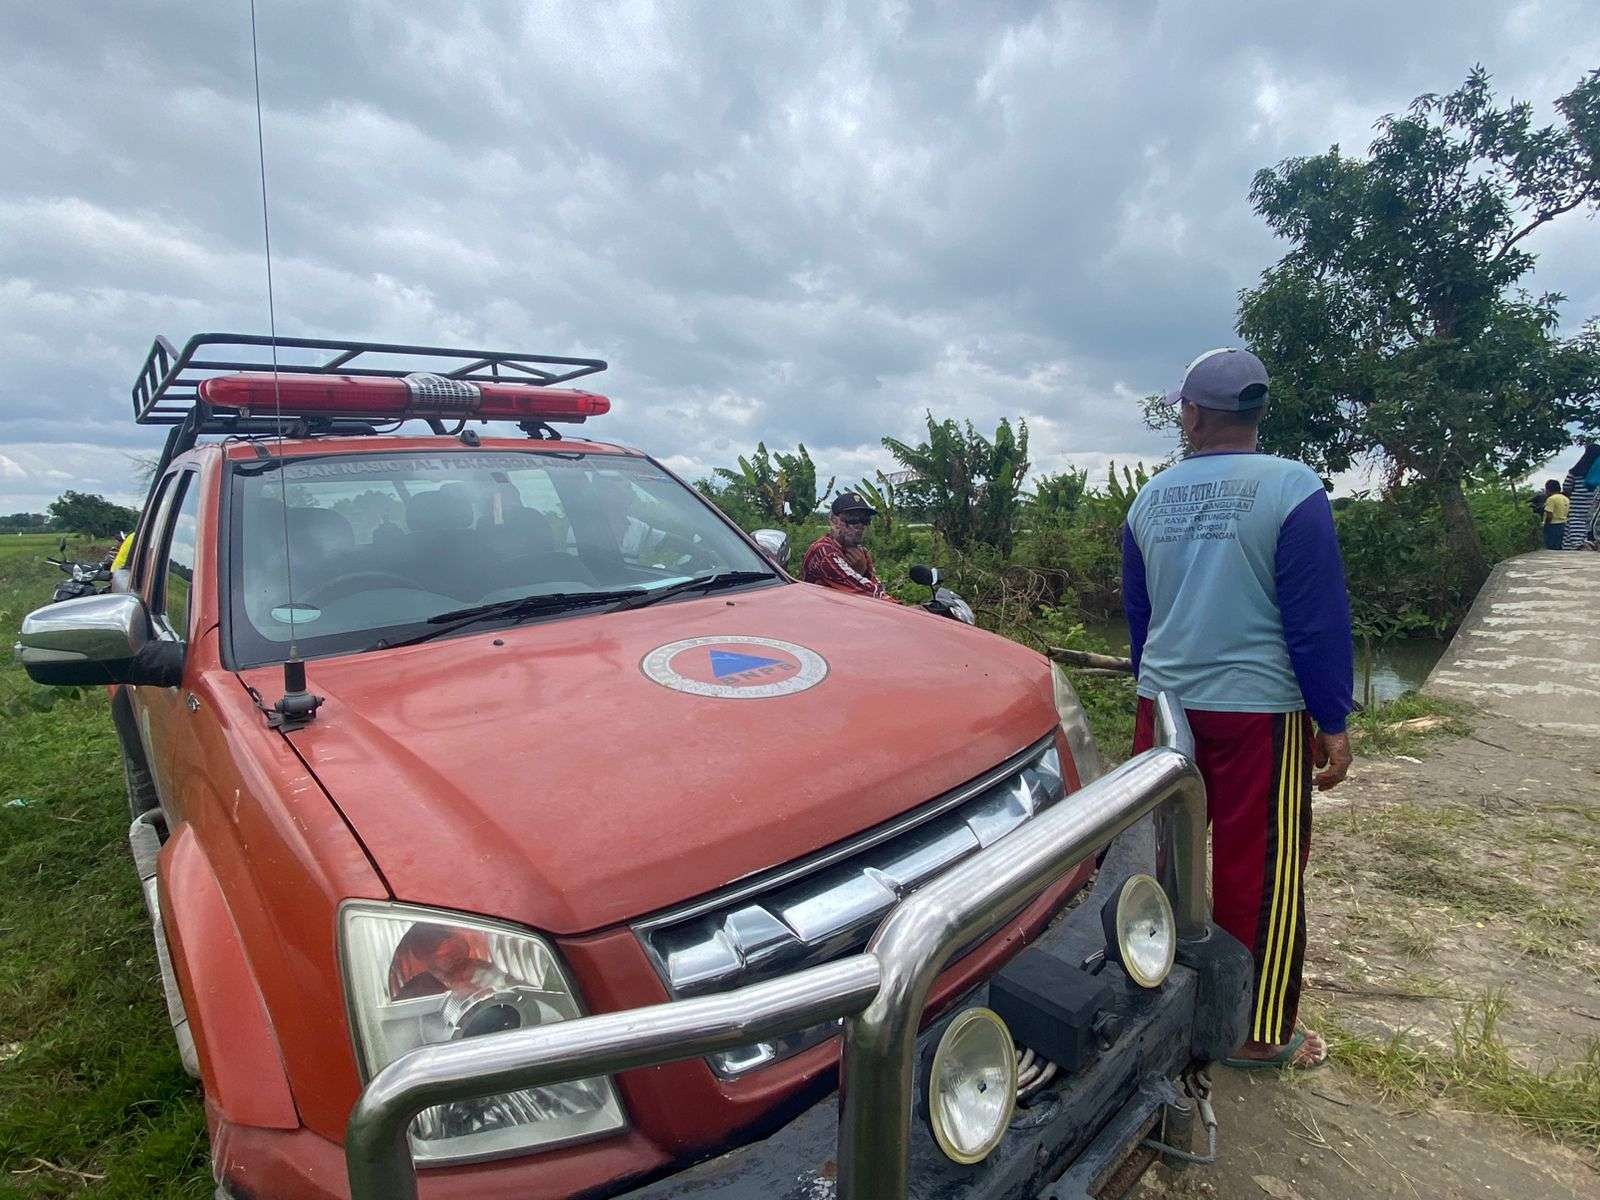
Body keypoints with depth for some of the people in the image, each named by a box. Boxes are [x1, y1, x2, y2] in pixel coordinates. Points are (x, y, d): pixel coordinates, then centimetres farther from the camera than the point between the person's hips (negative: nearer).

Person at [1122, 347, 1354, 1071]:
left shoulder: (1149, 499, 5)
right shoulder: (1292, 490, -10)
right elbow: (1319, 620, -10)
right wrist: (1333, 724, -2)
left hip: (1164, 705, 5)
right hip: (1260, 712, -4)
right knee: (1259, 875, 8)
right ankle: (1257, 1034, 22)